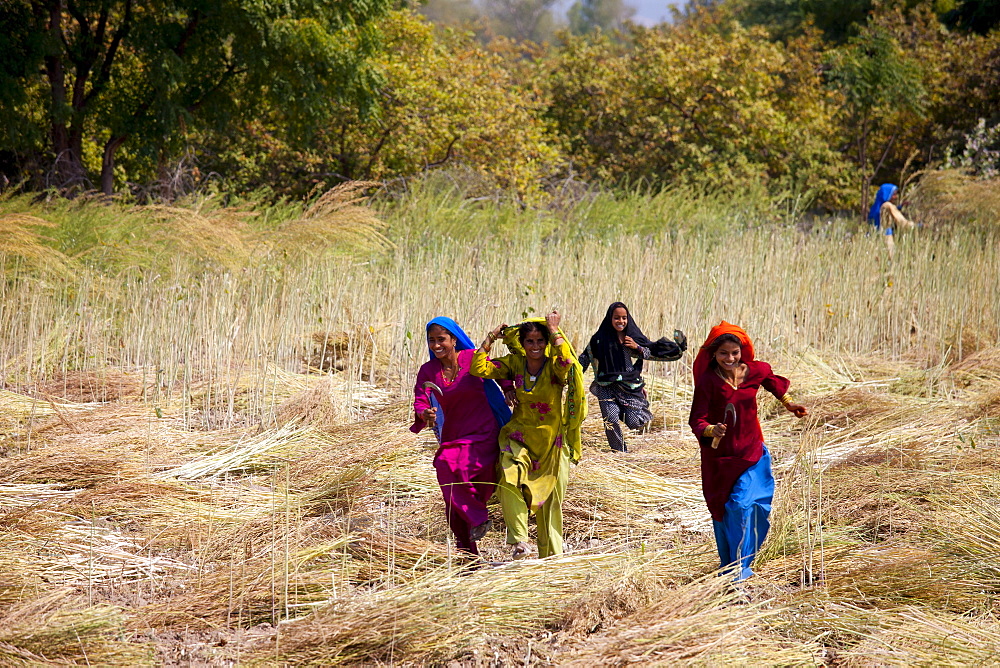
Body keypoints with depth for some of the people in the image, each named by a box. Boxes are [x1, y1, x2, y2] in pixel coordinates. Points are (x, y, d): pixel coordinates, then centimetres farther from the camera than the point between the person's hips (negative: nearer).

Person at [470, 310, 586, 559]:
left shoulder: (555, 366, -11)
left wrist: (555, 332, -26)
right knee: (509, 478, -27)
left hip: (552, 440, -1)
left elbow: (568, 363, -35)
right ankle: (519, 541, -25)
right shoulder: (515, 363, -1)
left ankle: (552, 555, 17)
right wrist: (490, 338, -6)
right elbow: (479, 369, -5)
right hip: (520, 437, 1)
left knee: (551, 500, 5)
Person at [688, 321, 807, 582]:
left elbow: (773, 382, 19)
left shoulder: (756, 371, -6)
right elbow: (697, 420, -19)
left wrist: (788, 403, 24)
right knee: (722, 511, 12)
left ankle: (740, 569, -11)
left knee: (742, 505, -16)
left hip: (751, 454, 1)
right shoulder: (708, 381, -15)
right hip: (719, 456, -1)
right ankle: (727, 566, 31)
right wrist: (711, 430, -38)